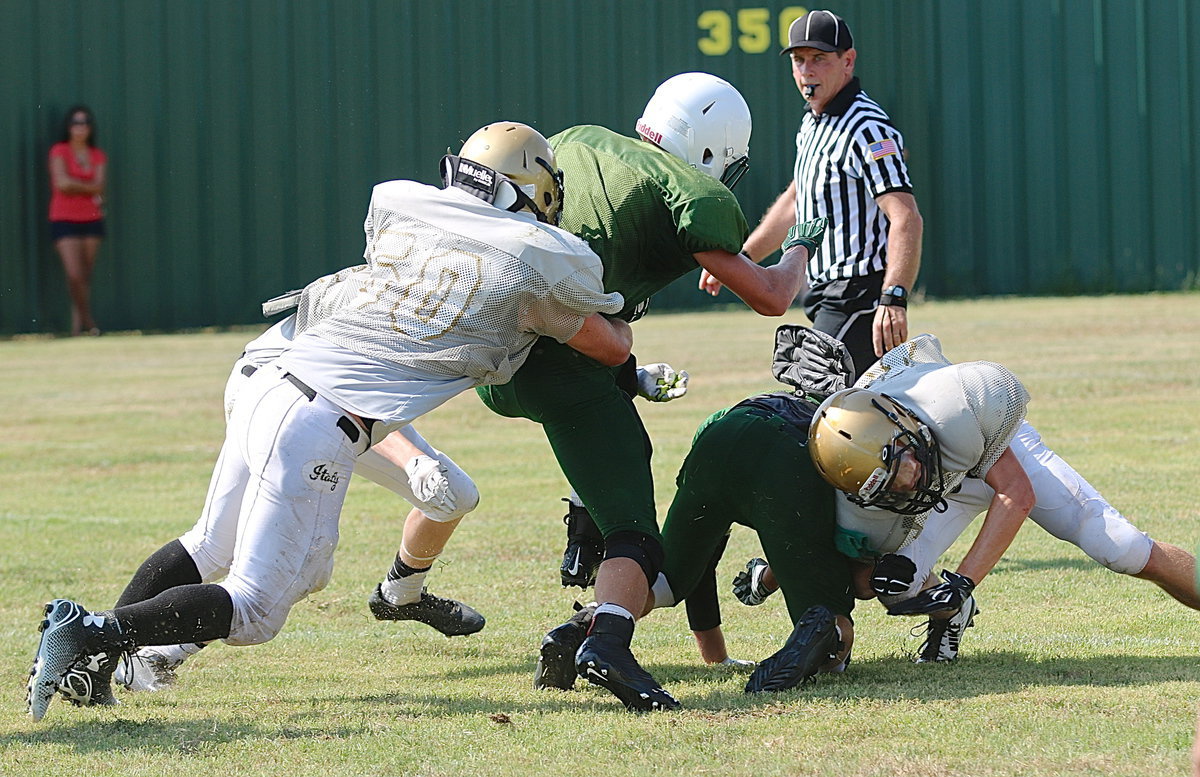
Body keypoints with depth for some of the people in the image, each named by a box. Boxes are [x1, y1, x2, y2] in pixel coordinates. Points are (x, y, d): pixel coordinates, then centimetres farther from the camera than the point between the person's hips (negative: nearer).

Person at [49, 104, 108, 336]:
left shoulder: (98, 156, 11)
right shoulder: (59, 151, 0)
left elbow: (99, 186, -3)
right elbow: (62, 183, -13)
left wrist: (76, 186, -12)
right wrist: (90, 188, -6)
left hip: (92, 220, 4)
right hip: (64, 220, -4)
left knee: (86, 277, 2)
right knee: (74, 275, -15)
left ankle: (77, 326, 6)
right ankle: (88, 321, 0)